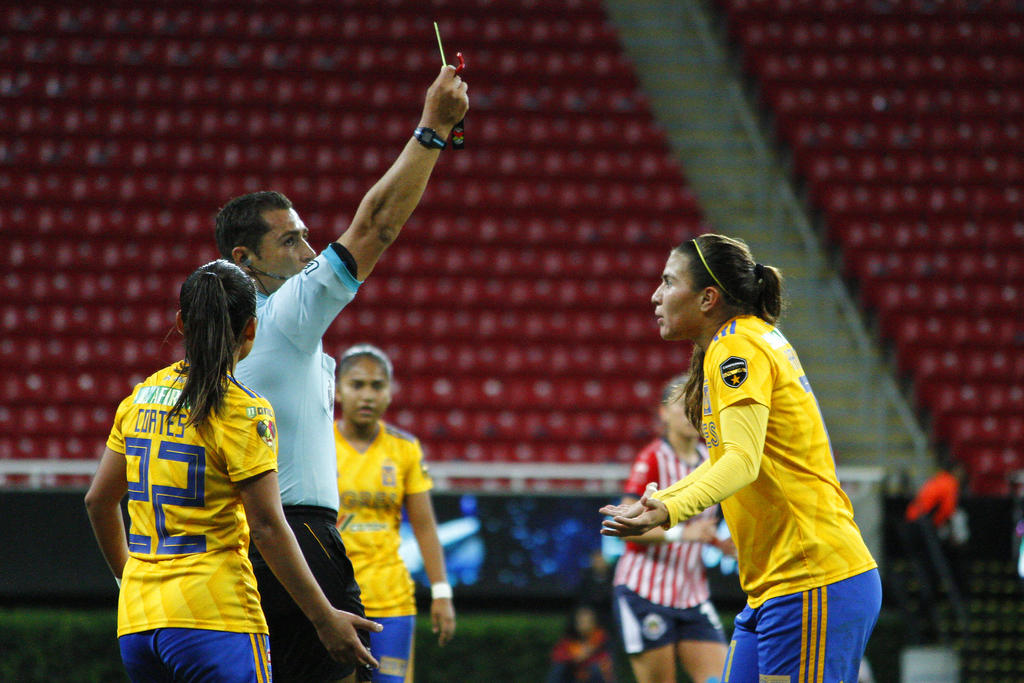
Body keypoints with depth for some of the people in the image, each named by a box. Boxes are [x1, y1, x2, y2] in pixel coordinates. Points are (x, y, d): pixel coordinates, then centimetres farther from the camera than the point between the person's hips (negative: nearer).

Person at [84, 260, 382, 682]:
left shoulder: (141, 398, 10)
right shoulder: (245, 411, -9)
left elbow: (99, 500, 17)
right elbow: (267, 528, -12)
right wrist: (325, 619, -8)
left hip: (137, 616, 7)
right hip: (216, 616, -7)